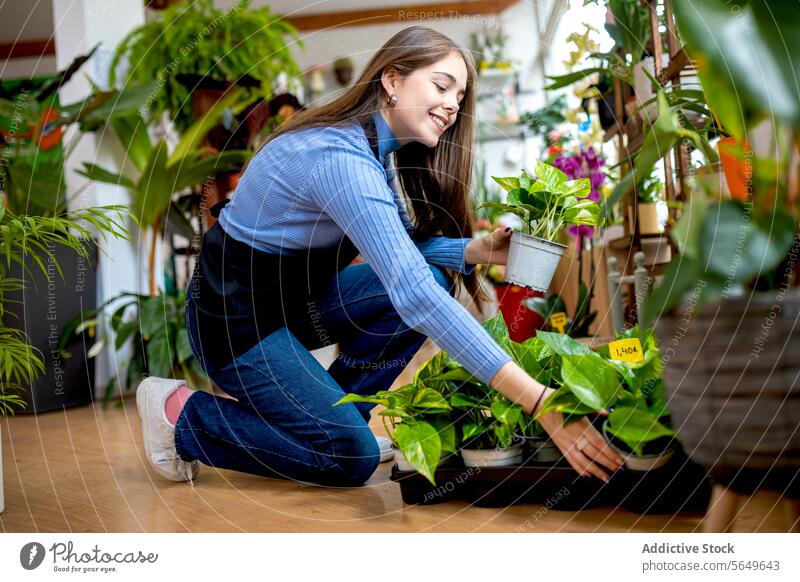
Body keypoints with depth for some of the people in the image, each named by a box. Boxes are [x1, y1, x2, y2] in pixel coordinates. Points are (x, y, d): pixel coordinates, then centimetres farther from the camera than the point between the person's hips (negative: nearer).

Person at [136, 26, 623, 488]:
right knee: (352, 458, -11)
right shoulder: (342, 158, -30)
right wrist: (538, 401, -42)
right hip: (235, 314, -9)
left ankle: (325, 415, 5)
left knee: (433, 276, -7)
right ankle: (181, 414, 3)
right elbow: (413, 297, -39)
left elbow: (398, 249, 6)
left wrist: (475, 250, -15)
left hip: (295, 296, 9)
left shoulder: (386, 151, 0)